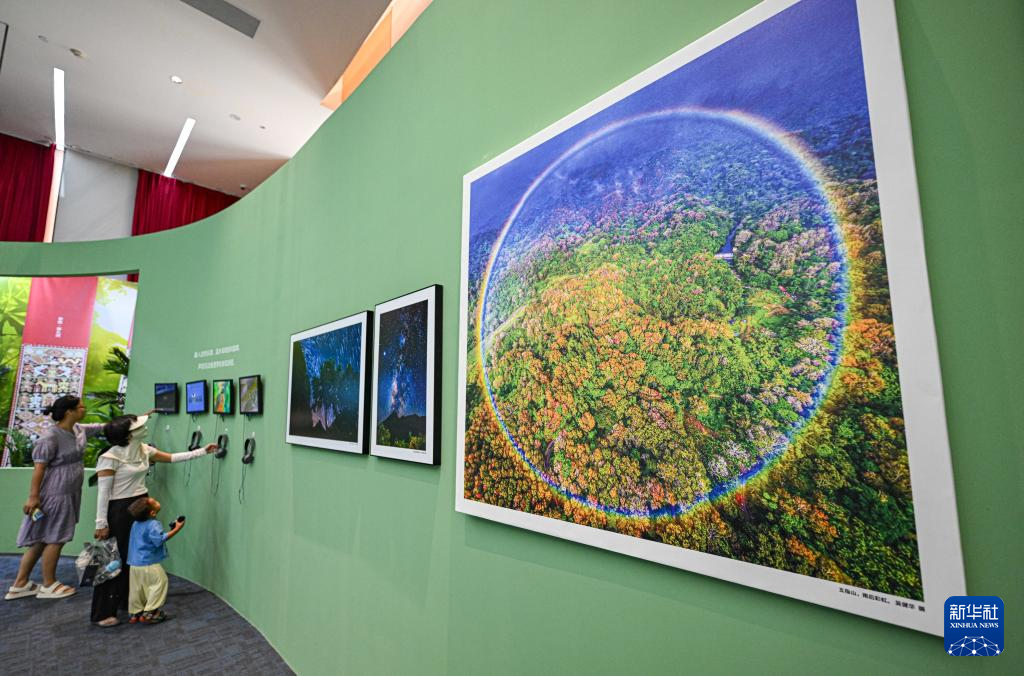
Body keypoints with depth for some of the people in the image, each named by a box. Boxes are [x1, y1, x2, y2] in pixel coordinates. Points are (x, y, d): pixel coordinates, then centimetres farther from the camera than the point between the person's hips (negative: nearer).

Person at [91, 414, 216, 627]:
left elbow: (172, 458, 11)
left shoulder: (144, 450, 3)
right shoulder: (110, 458, -18)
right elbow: (103, 492, -15)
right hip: (119, 510, -7)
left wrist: (202, 451, 7)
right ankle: (103, 613, 15)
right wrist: (101, 523, -13)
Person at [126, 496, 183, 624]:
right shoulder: (153, 524, -21)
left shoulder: (135, 524, 7)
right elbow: (160, 539, -29)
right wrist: (176, 529, -25)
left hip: (134, 563, 9)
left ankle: (135, 613, 30)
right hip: (149, 564, -9)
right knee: (160, 583, 2)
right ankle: (148, 613, 3)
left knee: (136, 588, 19)